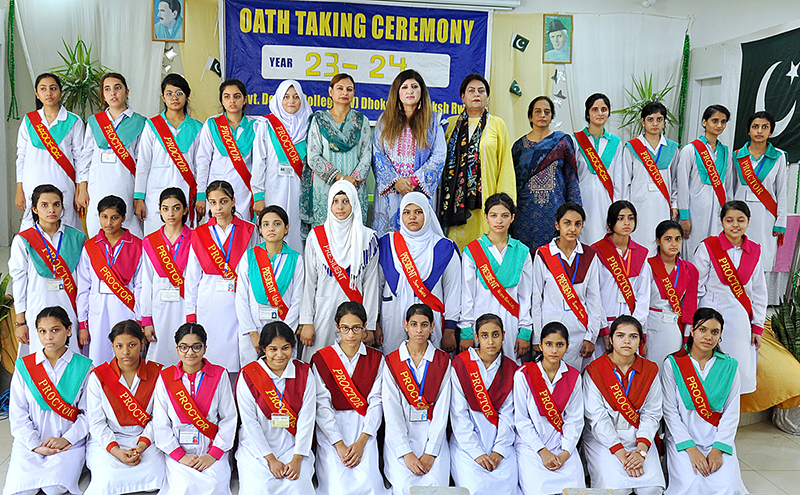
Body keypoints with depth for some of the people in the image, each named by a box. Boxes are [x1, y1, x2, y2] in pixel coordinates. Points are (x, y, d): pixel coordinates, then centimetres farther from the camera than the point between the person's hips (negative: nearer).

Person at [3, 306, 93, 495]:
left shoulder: (83, 366, -1)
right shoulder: (24, 366, 3)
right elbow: (17, 414, 1)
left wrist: (66, 439, -14)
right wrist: (35, 445, -10)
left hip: (69, 443, -2)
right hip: (31, 442, 2)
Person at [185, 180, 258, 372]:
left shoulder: (249, 231, 5)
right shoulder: (199, 234, 8)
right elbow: (192, 277, 10)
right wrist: (191, 314, 7)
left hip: (240, 302, -1)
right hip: (209, 304, 1)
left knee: (240, 358, -4)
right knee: (211, 357, 2)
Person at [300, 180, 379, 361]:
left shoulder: (367, 237, 2)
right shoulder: (316, 236, 3)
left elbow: (371, 283, 2)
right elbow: (309, 281, 5)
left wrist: (369, 325, 0)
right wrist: (306, 321, 0)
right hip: (322, 312, 0)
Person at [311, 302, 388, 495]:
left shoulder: (376, 359, 8)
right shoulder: (321, 359, 2)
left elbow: (376, 402, 2)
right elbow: (322, 405, -4)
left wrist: (361, 442, -11)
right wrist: (339, 445, -12)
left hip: (364, 428, 1)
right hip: (331, 429, -1)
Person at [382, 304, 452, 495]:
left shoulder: (443, 361, 5)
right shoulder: (392, 362, 3)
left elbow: (442, 409, 0)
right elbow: (392, 411, -3)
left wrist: (430, 452, -10)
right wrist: (406, 453, -12)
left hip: (432, 436, 1)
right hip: (400, 435, 0)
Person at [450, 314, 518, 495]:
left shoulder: (510, 369, 7)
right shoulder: (461, 364, -2)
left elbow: (507, 414, 4)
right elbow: (459, 414, -6)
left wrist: (499, 451, -8)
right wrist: (476, 452, -12)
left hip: (500, 441, 2)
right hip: (466, 441, -2)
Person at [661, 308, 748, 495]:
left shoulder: (729, 366, 5)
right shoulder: (673, 364, -2)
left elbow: (731, 413, 2)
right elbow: (670, 411, -4)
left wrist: (718, 449, -11)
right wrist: (691, 449, -14)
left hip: (718, 440, 2)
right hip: (682, 439, -2)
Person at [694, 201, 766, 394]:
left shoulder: (755, 251, 7)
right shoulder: (708, 247, -4)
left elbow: (759, 293, 13)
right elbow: (696, 289, -1)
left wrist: (758, 327, 9)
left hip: (741, 320, 4)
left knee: (740, 371, 4)